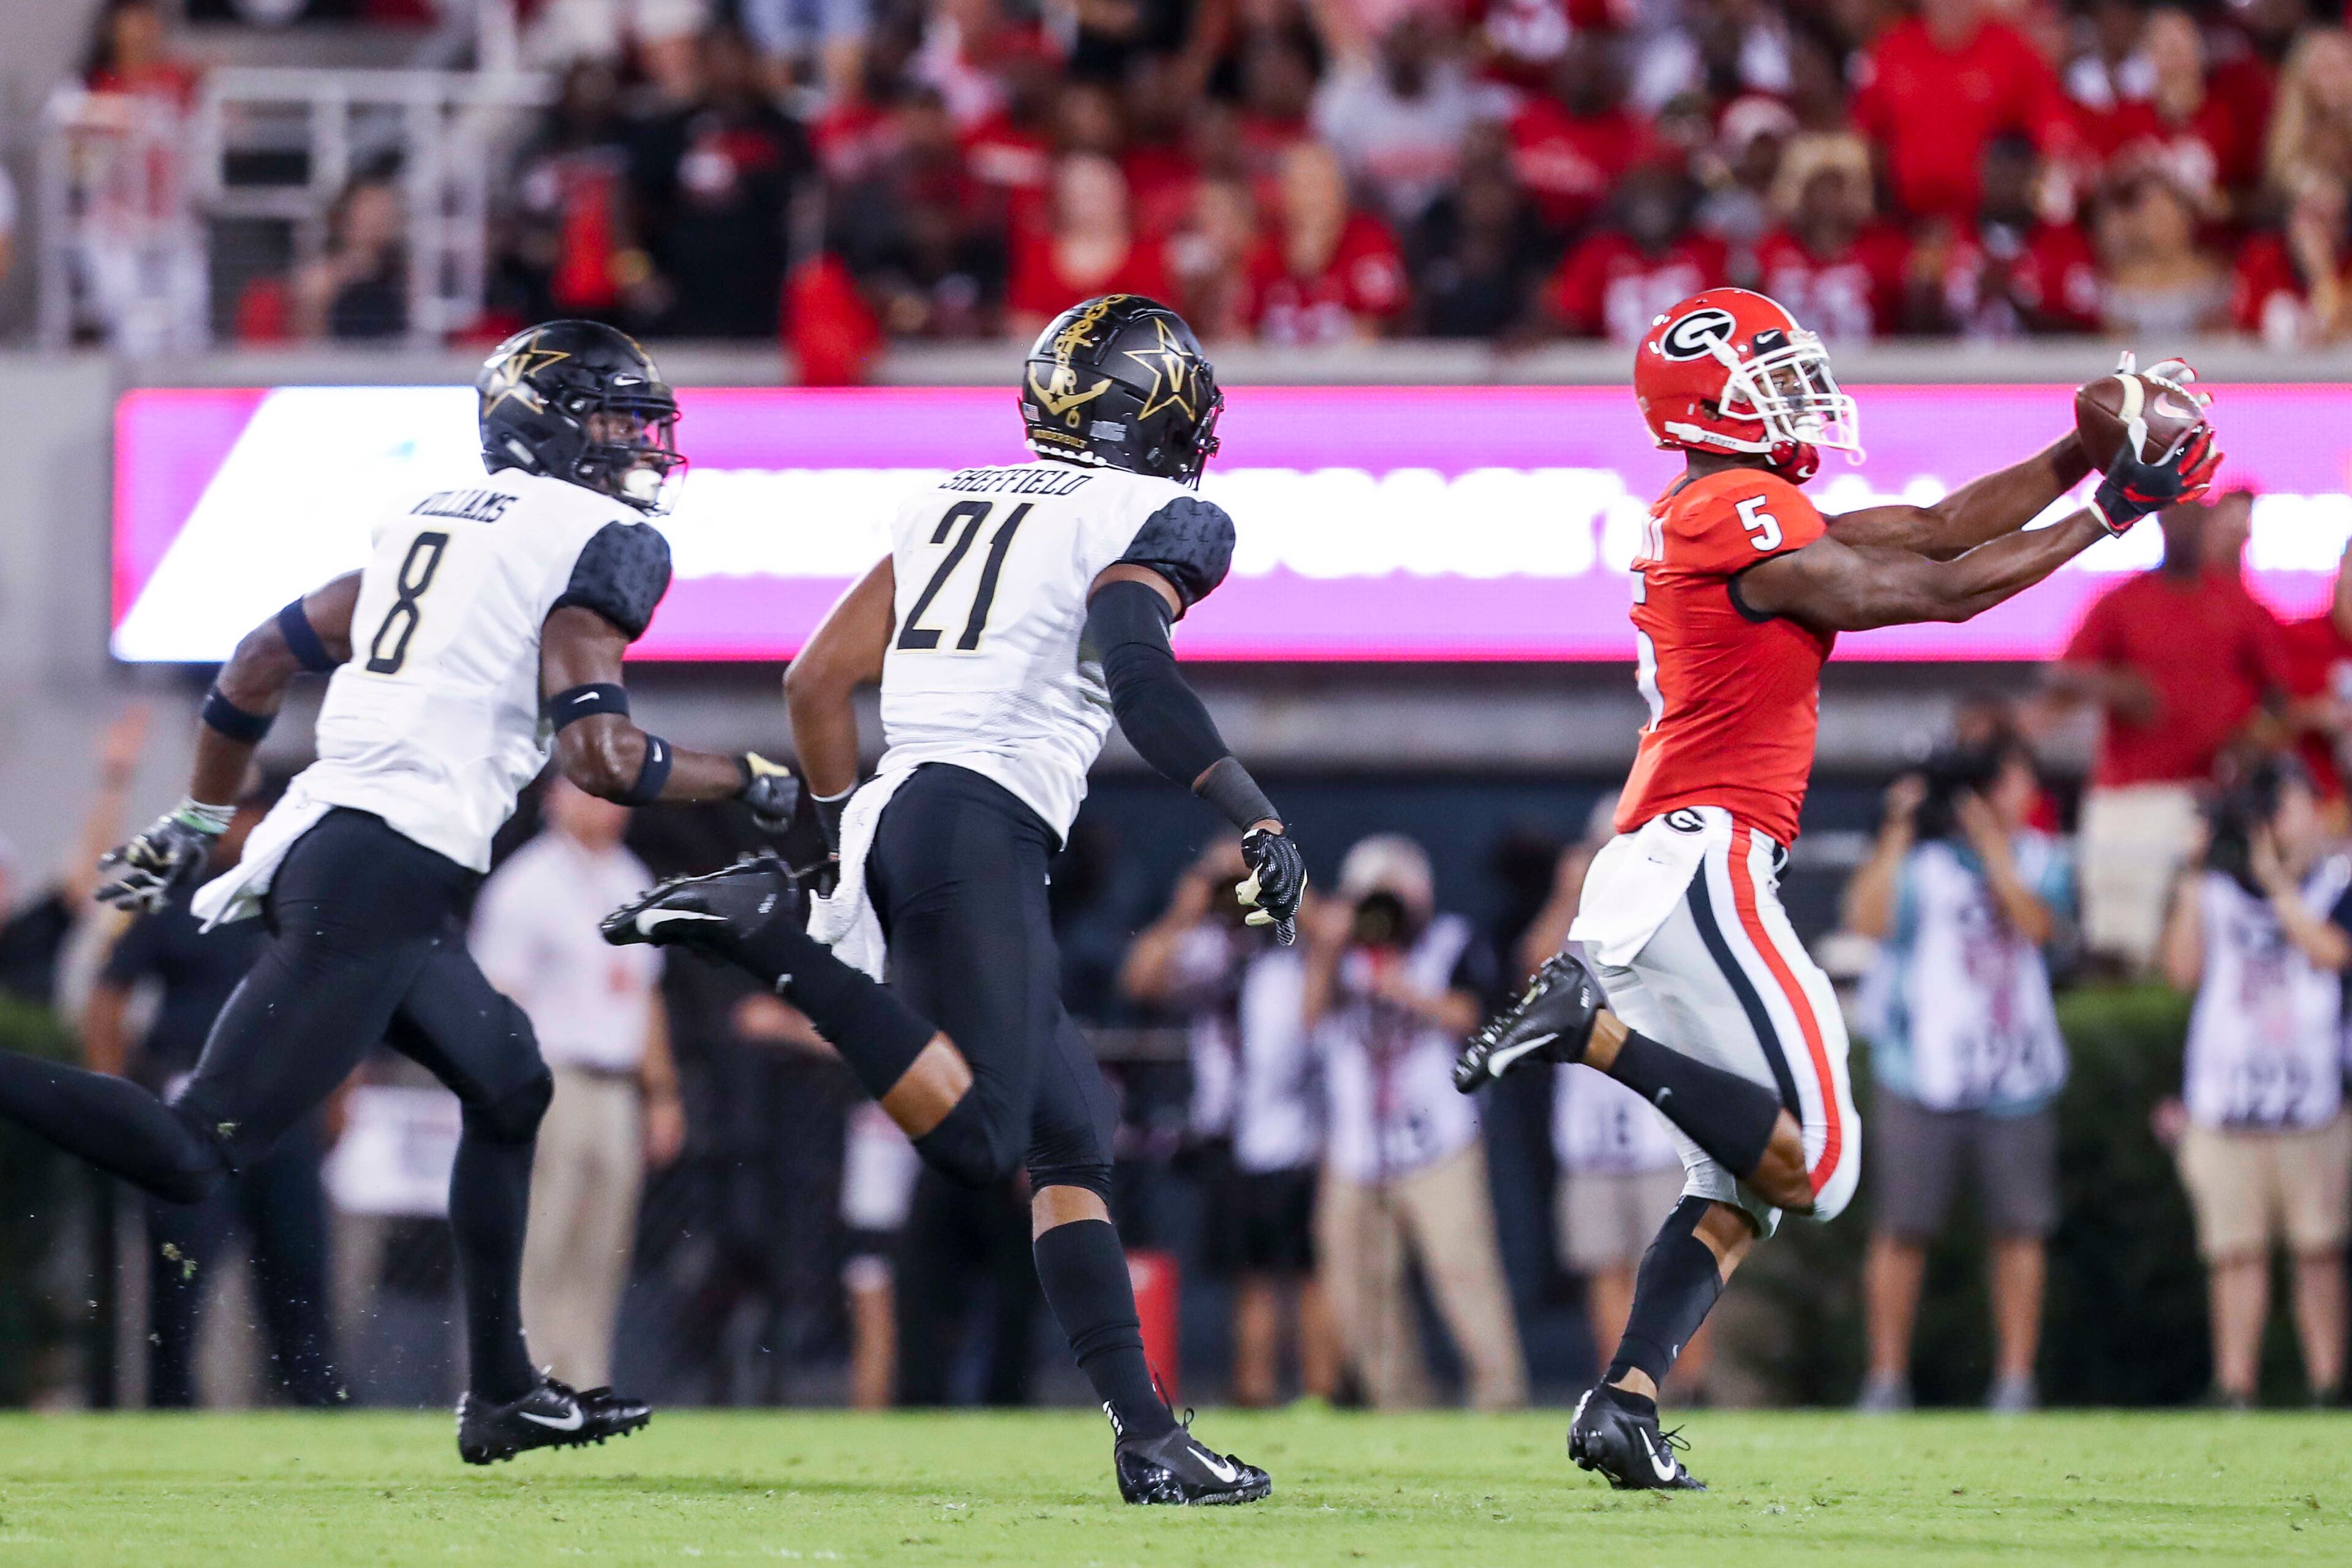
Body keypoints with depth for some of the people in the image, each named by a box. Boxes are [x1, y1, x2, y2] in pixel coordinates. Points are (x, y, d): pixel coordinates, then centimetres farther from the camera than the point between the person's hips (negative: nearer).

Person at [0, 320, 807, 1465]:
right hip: (389, 868, -10)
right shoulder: (603, 543, -2)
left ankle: (503, 1395, 26)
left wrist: (195, 826, 34)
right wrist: (752, 788, 2)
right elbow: (597, 754, -12)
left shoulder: (431, 522, 22)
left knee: (508, 1083, 25)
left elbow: (261, 662, 24)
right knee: (195, 1153, -14)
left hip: (321, 839, 10)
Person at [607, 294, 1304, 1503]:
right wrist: (1255, 819, -17)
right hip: (984, 827, -8)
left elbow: (816, 682, 20)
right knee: (977, 1142, -19)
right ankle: (770, 933, -25)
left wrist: (845, 830, 31)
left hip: (892, 812, 8)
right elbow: (1129, 656, -17)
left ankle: (1146, 1435, 5)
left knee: (1072, 1141, 11)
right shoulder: (1165, 519, 4)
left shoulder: (946, 505, 24)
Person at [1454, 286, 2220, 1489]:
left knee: (1737, 1185, 10)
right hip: (1702, 862, -10)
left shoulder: (1723, 518, 19)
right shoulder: (1744, 520, -10)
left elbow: (1936, 531, 20)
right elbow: (1943, 593, -6)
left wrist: (2088, 452, 17)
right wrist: (2113, 513, 2)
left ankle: (1624, 1401, -3)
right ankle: (1592, 1029, -16)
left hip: (1647, 878, 10)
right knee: (1812, 1160, -12)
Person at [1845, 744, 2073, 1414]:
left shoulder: (2037, 860, 10)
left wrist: (1992, 846, -11)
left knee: (2020, 1227, 0)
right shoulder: (1917, 857, 1)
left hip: (2016, 1075, 3)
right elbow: (1869, 918, -16)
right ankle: (1887, 1378, 3)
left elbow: (2038, 925, -9)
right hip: (1923, 1074, -3)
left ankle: (2016, 1378, 7)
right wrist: (1898, 832, -12)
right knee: (1903, 1227, -4)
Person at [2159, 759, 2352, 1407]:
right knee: (2235, 1251, -2)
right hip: (2223, 1103, 1)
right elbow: (2184, 969, -2)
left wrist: (2276, 882, -10)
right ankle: (2235, 1388, 1)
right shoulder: (2215, 887, 10)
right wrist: (2192, 883, -5)